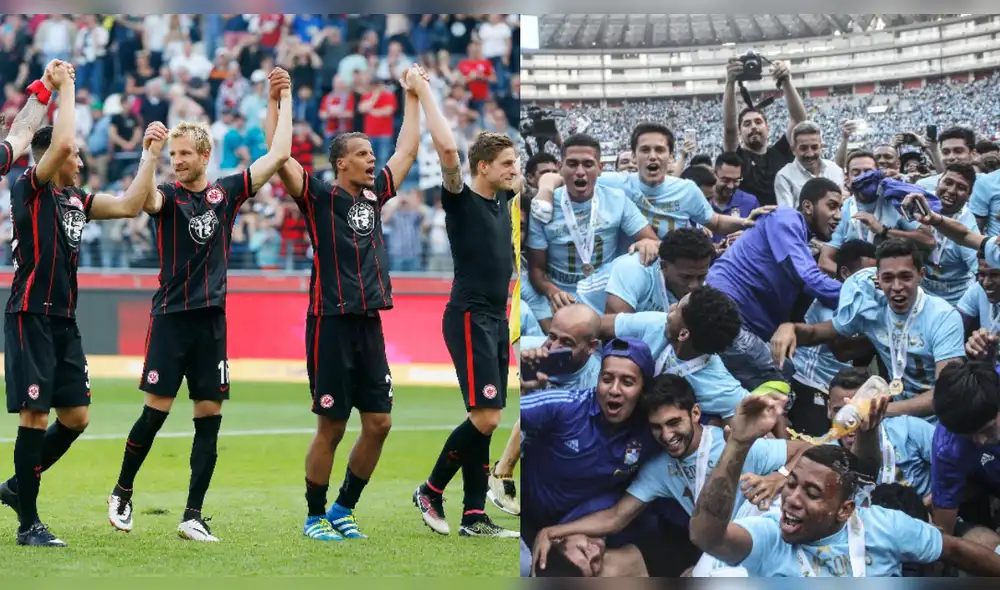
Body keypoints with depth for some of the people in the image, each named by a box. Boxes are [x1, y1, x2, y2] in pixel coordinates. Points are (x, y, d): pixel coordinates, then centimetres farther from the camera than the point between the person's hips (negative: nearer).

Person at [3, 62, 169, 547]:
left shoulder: (75, 198, 14)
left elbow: (129, 205, 13)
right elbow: (61, 143, -22)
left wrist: (150, 154, 10)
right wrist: (65, 87, -12)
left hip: (64, 321, 8)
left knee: (76, 417, 9)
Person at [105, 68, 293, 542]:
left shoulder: (227, 192, 8)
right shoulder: (168, 195, -1)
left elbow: (278, 155, 9)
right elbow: (144, 199, -26)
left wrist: (284, 101, 8)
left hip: (213, 319, 3)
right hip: (171, 316, -3)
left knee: (209, 418, 0)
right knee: (155, 412, -6)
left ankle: (193, 517, 4)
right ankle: (122, 493, 14)